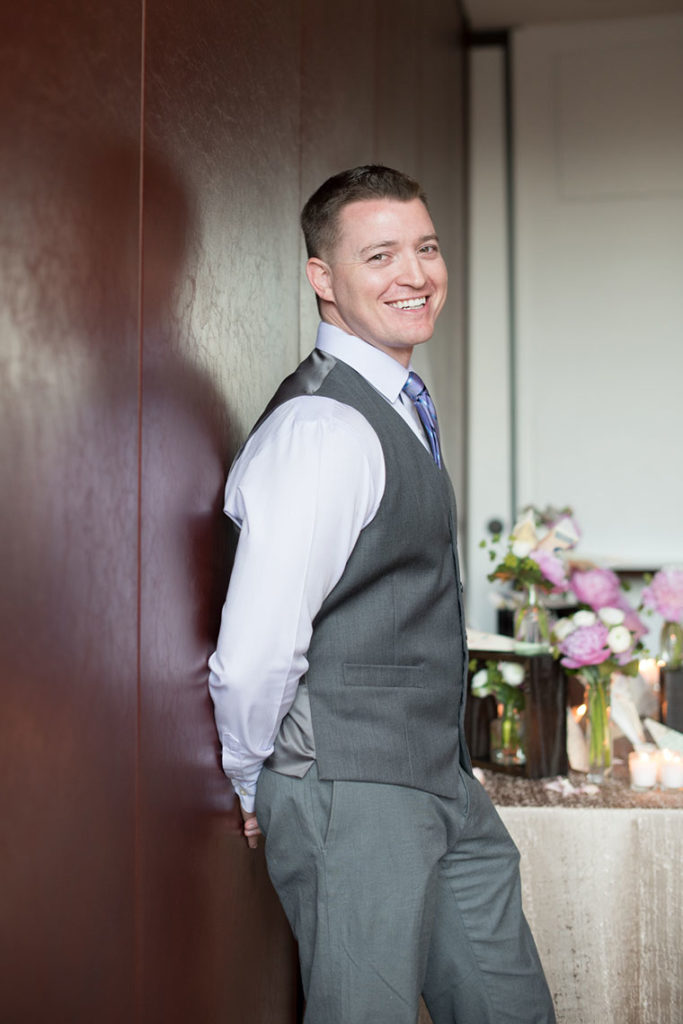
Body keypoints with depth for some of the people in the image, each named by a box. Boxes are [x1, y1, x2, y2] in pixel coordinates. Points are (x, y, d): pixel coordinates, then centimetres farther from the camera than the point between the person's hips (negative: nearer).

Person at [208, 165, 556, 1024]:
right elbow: (251, 660, -27)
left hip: (441, 784, 9)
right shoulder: (324, 428, -22)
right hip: (352, 802, -9)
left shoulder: (396, 408, 11)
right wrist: (256, 782, -9)